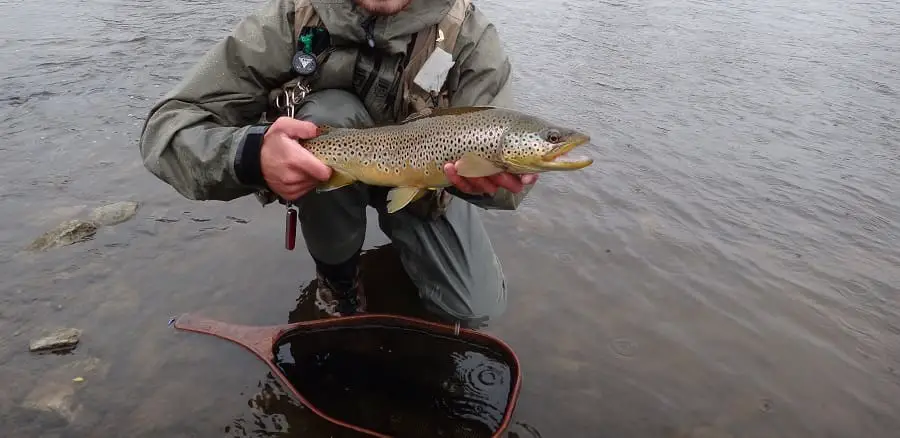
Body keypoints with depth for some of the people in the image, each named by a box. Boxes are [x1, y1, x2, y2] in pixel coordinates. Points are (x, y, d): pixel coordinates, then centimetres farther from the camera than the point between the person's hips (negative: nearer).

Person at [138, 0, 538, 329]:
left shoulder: (468, 33, -25)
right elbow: (165, 127, -29)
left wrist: (498, 177, -52)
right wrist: (251, 155, -51)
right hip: (326, 180, 0)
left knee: (478, 309, -13)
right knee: (329, 112, -33)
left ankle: (400, 232, 21)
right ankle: (336, 274, -6)